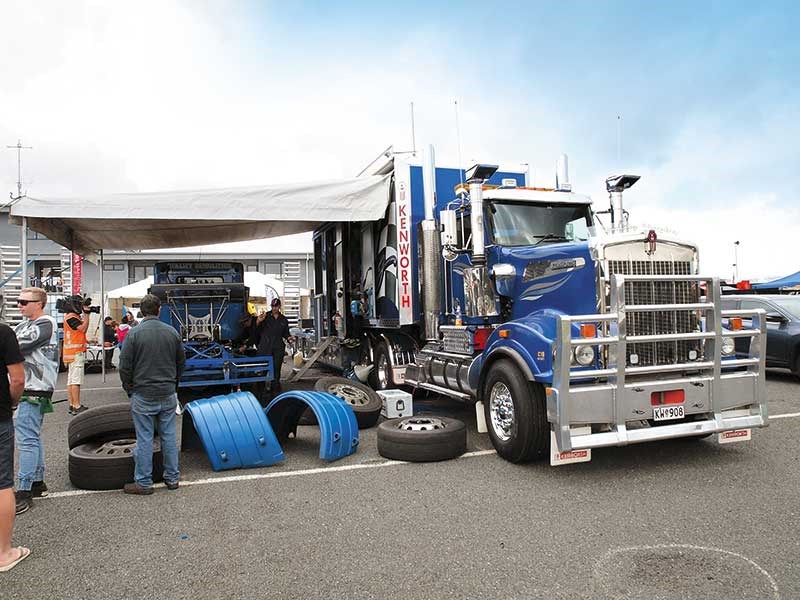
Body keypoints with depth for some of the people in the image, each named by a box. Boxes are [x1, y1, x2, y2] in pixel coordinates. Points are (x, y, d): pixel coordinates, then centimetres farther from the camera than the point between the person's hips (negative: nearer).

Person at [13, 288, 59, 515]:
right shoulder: (25, 324, 17)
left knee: (26, 440, -8)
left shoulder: (45, 324, -12)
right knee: (33, 438, 16)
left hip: (34, 390, -10)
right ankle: (37, 483, 27)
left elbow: (17, 346, -18)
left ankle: (24, 492, -4)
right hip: (29, 389, 10)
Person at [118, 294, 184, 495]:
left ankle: (143, 483, 12)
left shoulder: (134, 333, -10)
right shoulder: (172, 332, 2)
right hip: (168, 395, 4)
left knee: (144, 439, 4)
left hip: (143, 395, -3)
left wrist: (129, 389, 8)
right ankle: (172, 478, 20)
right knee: (169, 436, 11)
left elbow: (125, 366, -7)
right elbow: (181, 362, 11)